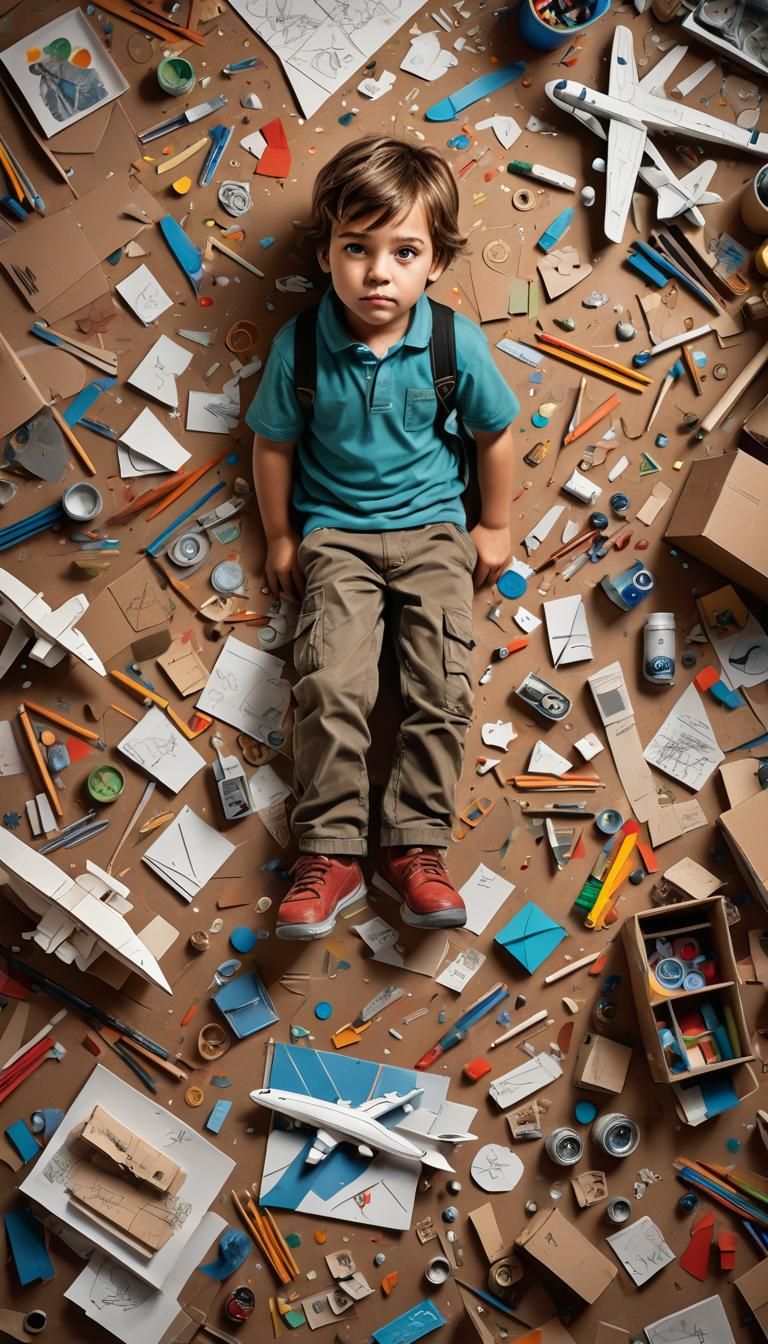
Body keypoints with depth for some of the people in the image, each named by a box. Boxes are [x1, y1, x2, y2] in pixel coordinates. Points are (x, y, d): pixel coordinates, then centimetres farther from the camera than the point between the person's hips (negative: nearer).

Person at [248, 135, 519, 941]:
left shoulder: (457, 345, -9)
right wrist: (279, 538, 7)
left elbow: (497, 431, 5)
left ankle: (415, 847, -2)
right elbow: (273, 444, 2)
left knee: (442, 687, -12)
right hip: (335, 534, 0)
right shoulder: (299, 347, -10)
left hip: (433, 528, 1)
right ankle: (329, 854, -8)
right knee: (330, 685, -17)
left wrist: (495, 527, 9)